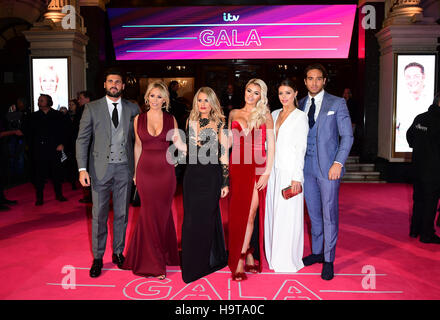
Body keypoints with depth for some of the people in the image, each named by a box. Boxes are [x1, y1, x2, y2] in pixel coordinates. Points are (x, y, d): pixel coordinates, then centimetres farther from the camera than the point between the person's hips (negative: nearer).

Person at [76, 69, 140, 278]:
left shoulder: (132, 109, 6)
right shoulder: (92, 108, 2)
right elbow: (82, 139, 0)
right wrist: (82, 169, -9)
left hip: (124, 169, 2)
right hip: (101, 169, -1)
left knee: (122, 214, 10)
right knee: (99, 215, 4)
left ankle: (118, 253, 27)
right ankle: (97, 258, 19)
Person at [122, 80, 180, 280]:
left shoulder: (171, 119, 4)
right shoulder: (139, 119, 5)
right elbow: (138, 146, 11)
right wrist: (135, 171, 11)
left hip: (165, 170, 0)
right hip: (146, 170, 0)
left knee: (163, 213, 7)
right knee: (150, 213, 4)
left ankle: (164, 254, 28)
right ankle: (154, 263, 17)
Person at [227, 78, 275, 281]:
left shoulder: (265, 115, 7)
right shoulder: (234, 114, 14)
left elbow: (271, 146, 3)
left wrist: (267, 172, -5)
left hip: (257, 168, -2)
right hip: (237, 167, 2)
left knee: (250, 214, -4)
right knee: (238, 214, 0)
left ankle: (240, 263, 5)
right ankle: (249, 256, 11)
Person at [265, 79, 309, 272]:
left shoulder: (300, 117, -6)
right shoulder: (275, 114, 13)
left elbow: (301, 148, -10)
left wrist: (296, 177, -15)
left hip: (290, 171, -6)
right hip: (274, 170, 7)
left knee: (288, 214, -1)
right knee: (273, 211, 11)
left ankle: (288, 260, 13)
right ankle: (275, 256, 25)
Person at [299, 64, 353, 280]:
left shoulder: (337, 103, -2)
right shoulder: (301, 104, 10)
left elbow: (347, 136, -4)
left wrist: (338, 163, -15)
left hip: (328, 167, -4)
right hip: (306, 166, 4)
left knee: (329, 214, 0)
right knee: (313, 213, 13)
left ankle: (328, 260, 13)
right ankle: (317, 252, 29)